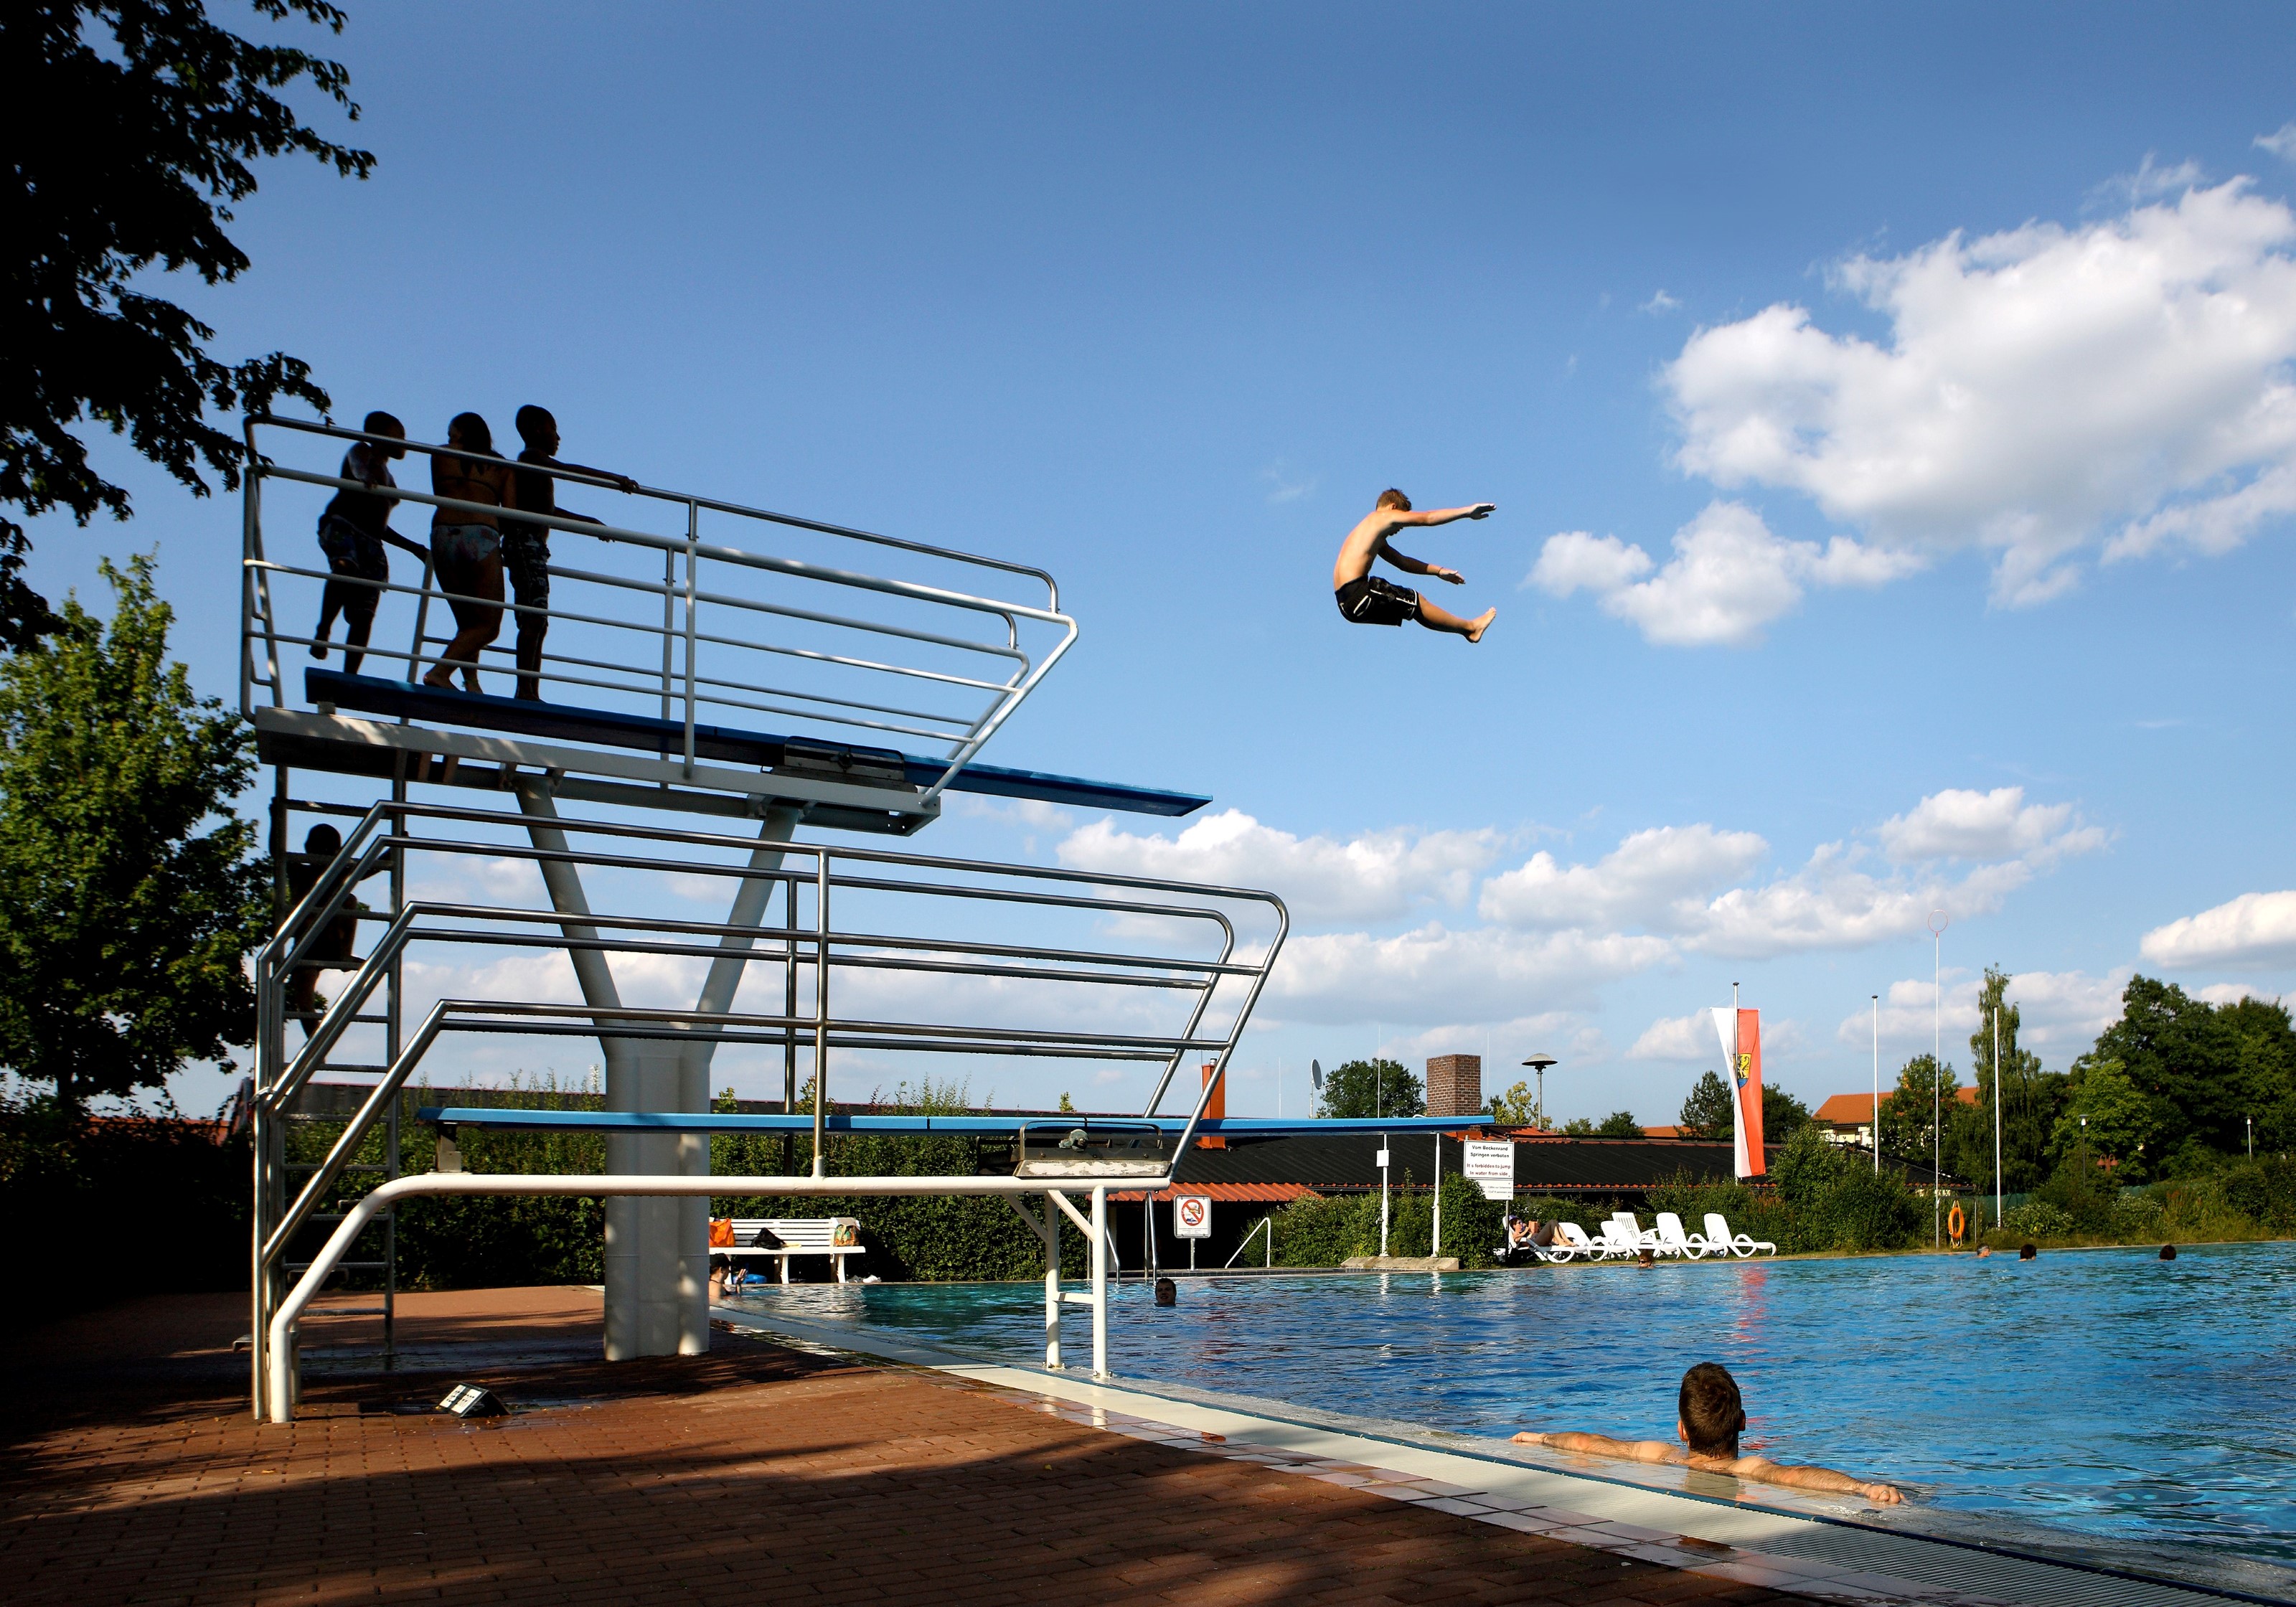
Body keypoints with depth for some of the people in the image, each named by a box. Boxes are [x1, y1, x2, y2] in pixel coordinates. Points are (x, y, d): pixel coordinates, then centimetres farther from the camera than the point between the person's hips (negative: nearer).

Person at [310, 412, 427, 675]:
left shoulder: (386, 475, 32)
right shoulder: (361, 451, 13)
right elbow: (358, 466, -15)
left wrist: (414, 547, 29)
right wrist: (365, 478, -38)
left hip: (372, 544, 7)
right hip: (341, 525, -7)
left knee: (364, 615, -6)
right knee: (346, 567, -39)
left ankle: (349, 678, -11)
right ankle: (322, 631, -38)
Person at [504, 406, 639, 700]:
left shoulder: (536, 464, 25)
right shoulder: (532, 456, -2)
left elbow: (548, 509, 37)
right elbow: (568, 469, -17)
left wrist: (589, 521, 42)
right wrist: (616, 479, -16)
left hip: (534, 547, 10)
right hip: (525, 541, -10)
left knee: (537, 622, 5)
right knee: (534, 619, -17)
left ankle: (531, 692, 3)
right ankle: (525, 689, -21)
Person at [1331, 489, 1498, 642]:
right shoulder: (1382, 517, 0)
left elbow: (1402, 562, 34)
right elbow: (1428, 518, 1)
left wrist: (1438, 571, 31)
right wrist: (1468, 511, 6)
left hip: (1347, 602, 9)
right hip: (1358, 595, -9)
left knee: (1414, 605, 18)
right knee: (1416, 602, 2)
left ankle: (1467, 628, 24)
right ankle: (1470, 627, 14)